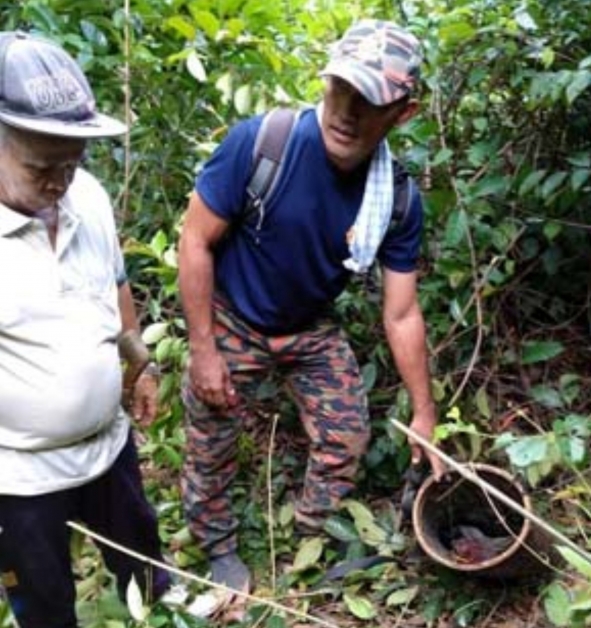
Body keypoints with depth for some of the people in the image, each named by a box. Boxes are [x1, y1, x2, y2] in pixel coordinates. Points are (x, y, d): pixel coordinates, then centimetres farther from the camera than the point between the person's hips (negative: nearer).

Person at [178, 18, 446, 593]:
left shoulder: (398, 198, -19)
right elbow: (196, 242, -20)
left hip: (313, 331, 3)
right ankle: (219, 548, 39)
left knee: (347, 437, 8)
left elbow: (401, 314, -8)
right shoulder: (259, 144, -31)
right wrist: (203, 349, -17)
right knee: (210, 450, 10)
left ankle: (316, 536, 36)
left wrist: (423, 414, -3)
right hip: (231, 325, -3)